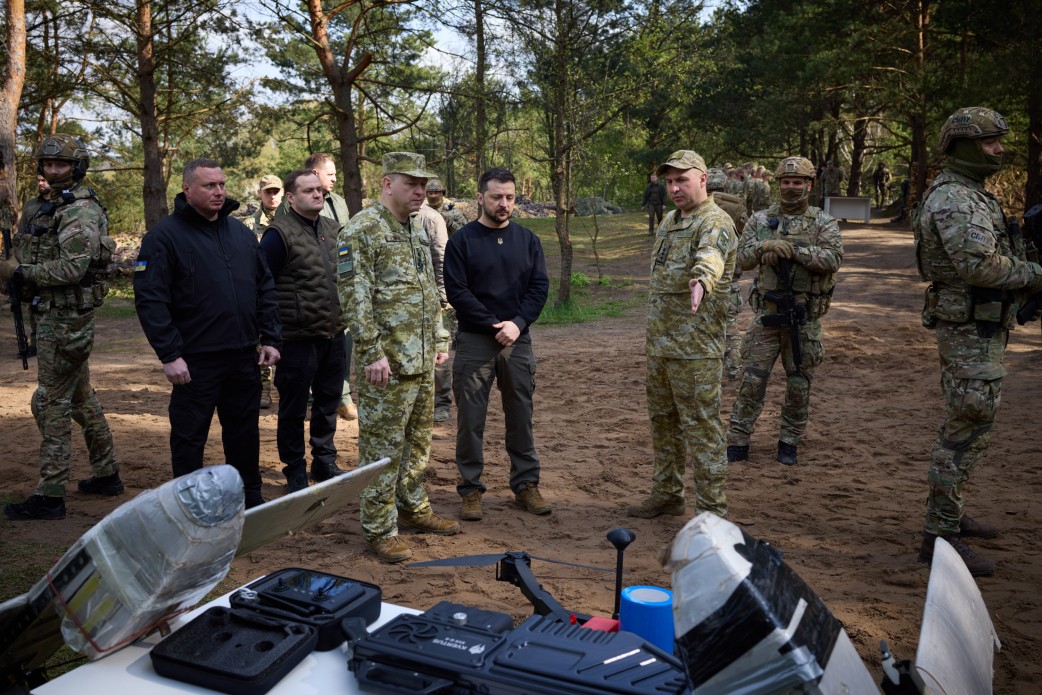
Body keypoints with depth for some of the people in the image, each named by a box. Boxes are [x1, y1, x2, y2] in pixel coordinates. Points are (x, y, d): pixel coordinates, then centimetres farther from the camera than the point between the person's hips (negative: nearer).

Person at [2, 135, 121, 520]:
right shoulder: (48, 206, 16)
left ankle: (50, 495, 0)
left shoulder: (80, 211, -15)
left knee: (52, 403, -6)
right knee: (81, 396, 16)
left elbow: (72, 268, -24)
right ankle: (106, 474, 27)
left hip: (66, 318, -10)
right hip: (62, 315, 10)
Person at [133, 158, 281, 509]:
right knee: (189, 437, 5)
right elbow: (150, 299, -12)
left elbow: (265, 288, 14)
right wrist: (169, 354, -16)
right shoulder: (164, 236, -7)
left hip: (244, 358, 5)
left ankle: (250, 499, 31)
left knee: (245, 432, 16)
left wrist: (270, 338, 7)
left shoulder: (241, 232, 11)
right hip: (196, 361, -5)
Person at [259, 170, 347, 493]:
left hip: (334, 335, 7)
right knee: (293, 409, 6)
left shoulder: (333, 229, 11)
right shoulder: (279, 233, -11)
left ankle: (325, 463, 31)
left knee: (328, 403, 17)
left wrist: (344, 318, 17)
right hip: (298, 338, -7)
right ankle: (295, 473, 19)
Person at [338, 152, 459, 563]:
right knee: (382, 446, 0)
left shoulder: (417, 231, 15)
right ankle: (380, 529, 11)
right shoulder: (362, 230, -12)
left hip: (422, 360, 9)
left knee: (418, 439, 18)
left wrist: (438, 339, 18)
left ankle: (413, 509, 33)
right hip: (387, 362, -8)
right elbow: (354, 297, -18)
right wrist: (372, 353, -22)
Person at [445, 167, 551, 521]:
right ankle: (471, 489, 14)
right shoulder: (462, 240, -2)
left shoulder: (527, 239, 8)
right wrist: (493, 325, -13)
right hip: (474, 342, -2)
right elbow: (456, 291, -8)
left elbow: (540, 286, 3)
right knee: (471, 418, 2)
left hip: (518, 340, 3)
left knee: (520, 415, 9)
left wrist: (517, 323, -12)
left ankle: (526, 484, 21)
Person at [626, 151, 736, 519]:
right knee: (663, 422, 17)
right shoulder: (669, 222, 15)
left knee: (701, 427, -3)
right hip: (659, 344, 9)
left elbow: (710, 255, -38)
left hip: (696, 349, -9)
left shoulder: (715, 222, -14)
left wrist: (702, 280, -59)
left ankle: (712, 510, 7)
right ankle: (666, 495, 32)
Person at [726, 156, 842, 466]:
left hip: (805, 316, 0)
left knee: (799, 383, 8)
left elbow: (833, 258, -14)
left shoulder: (824, 223, 0)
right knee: (753, 379, 0)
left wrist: (793, 249, -21)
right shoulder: (761, 220, 6)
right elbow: (742, 258, 0)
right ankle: (737, 442, 8)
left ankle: (789, 443, 23)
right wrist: (765, 246, -19)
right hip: (768, 313, 1)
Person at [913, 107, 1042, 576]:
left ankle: (948, 512, 30)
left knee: (962, 425, 18)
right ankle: (940, 535, -2)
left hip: (975, 328, 11)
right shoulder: (954, 198, -17)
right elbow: (980, 264, -27)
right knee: (968, 428, -8)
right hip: (971, 330, -11)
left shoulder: (970, 194, 17)